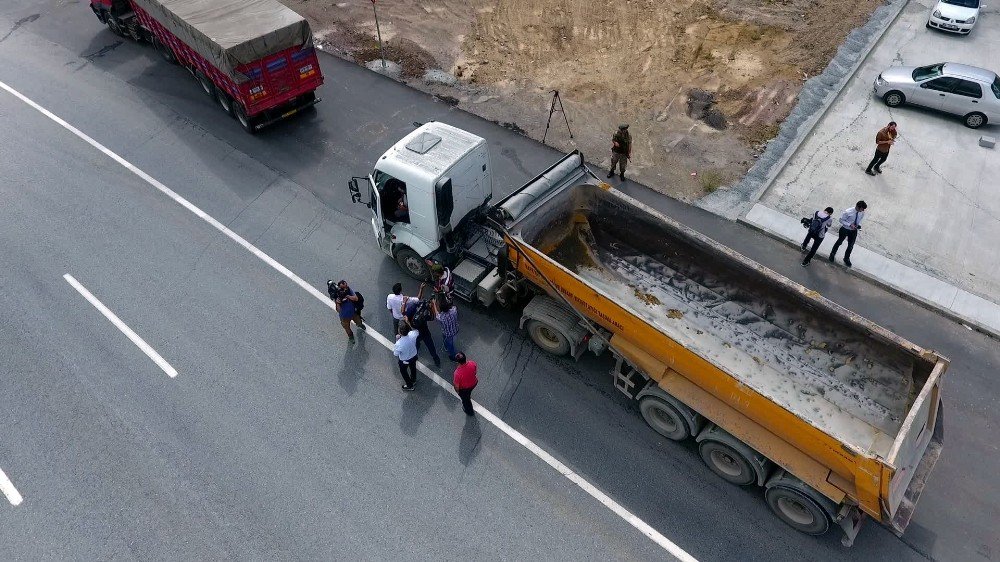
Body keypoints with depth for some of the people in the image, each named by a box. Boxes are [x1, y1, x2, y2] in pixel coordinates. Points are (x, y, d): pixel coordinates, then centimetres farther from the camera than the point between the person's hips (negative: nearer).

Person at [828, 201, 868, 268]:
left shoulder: (862, 213, -16)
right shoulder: (848, 212, -30)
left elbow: (859, 220, 5)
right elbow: (841, 220, -19)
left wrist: (859, 225, -15)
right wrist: (850, 225, -29)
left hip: (853, 231, 4)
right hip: (845, 229, -4)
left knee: (851, 246, 16)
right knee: (839, 242, 20)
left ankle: (846, 259, 41)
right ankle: (832, 254, 46)